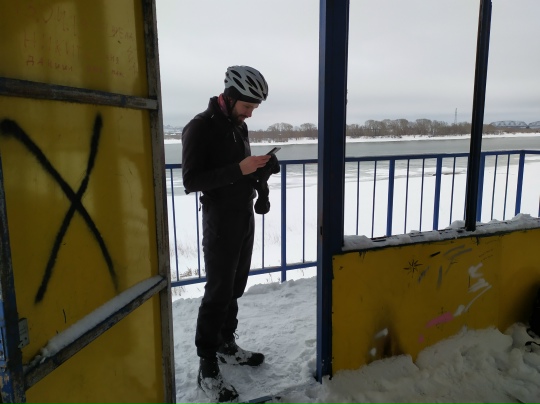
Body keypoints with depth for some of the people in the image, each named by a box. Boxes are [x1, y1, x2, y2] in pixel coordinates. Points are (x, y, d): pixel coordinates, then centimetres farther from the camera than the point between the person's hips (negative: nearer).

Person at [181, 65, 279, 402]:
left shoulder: (240, 126, 11)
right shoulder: (200, 127, -13)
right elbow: (192, 180, -20)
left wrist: (261, 170, -2)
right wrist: (239, 169, -26)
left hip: (246, 216, 7)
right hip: (220, 221, -7)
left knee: (235, 288, 14)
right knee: (218, 292, -3)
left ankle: (226, 344, 31)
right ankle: (207, 367, 10)